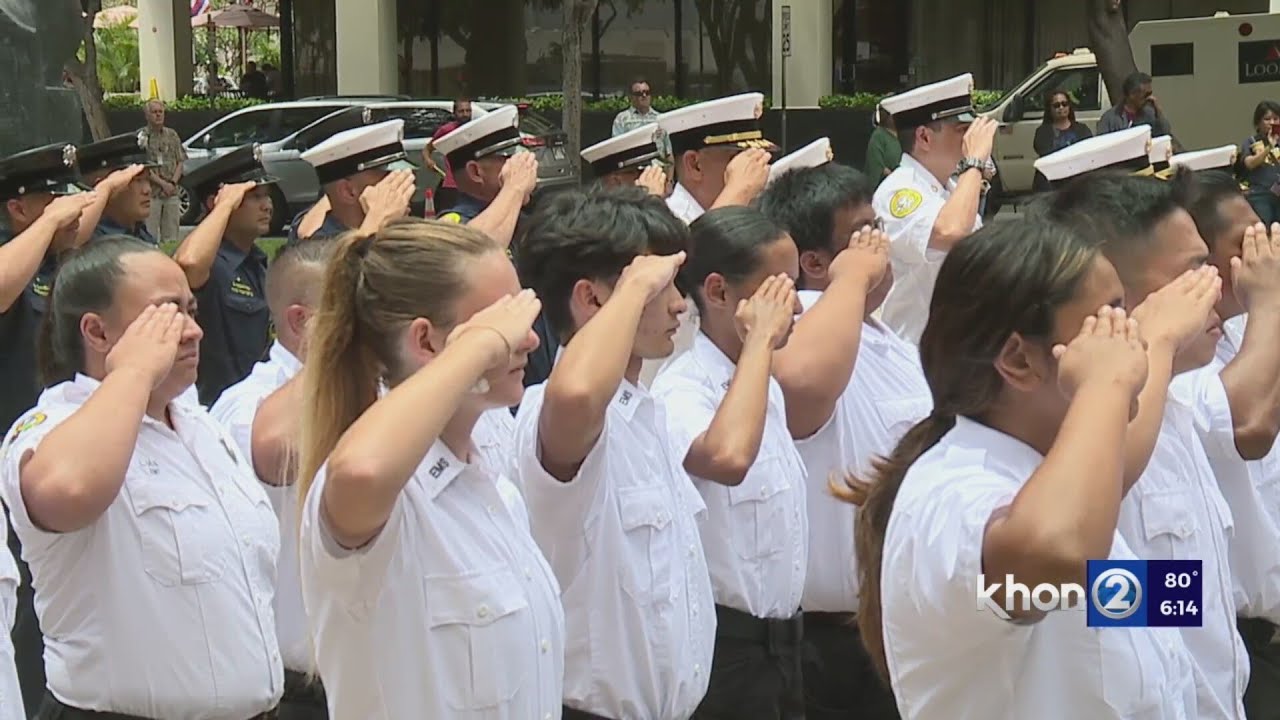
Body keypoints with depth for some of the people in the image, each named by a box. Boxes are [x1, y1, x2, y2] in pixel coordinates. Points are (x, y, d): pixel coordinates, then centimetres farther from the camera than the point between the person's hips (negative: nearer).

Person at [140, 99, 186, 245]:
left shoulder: (172, 135, 13)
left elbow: (180, 162, 10)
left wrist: (173, 182, -6)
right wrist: (162, 183, -13)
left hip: (172, 193, 4)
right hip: (151, 193, -4)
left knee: (171, 237, 6)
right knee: (150, 236, -7)